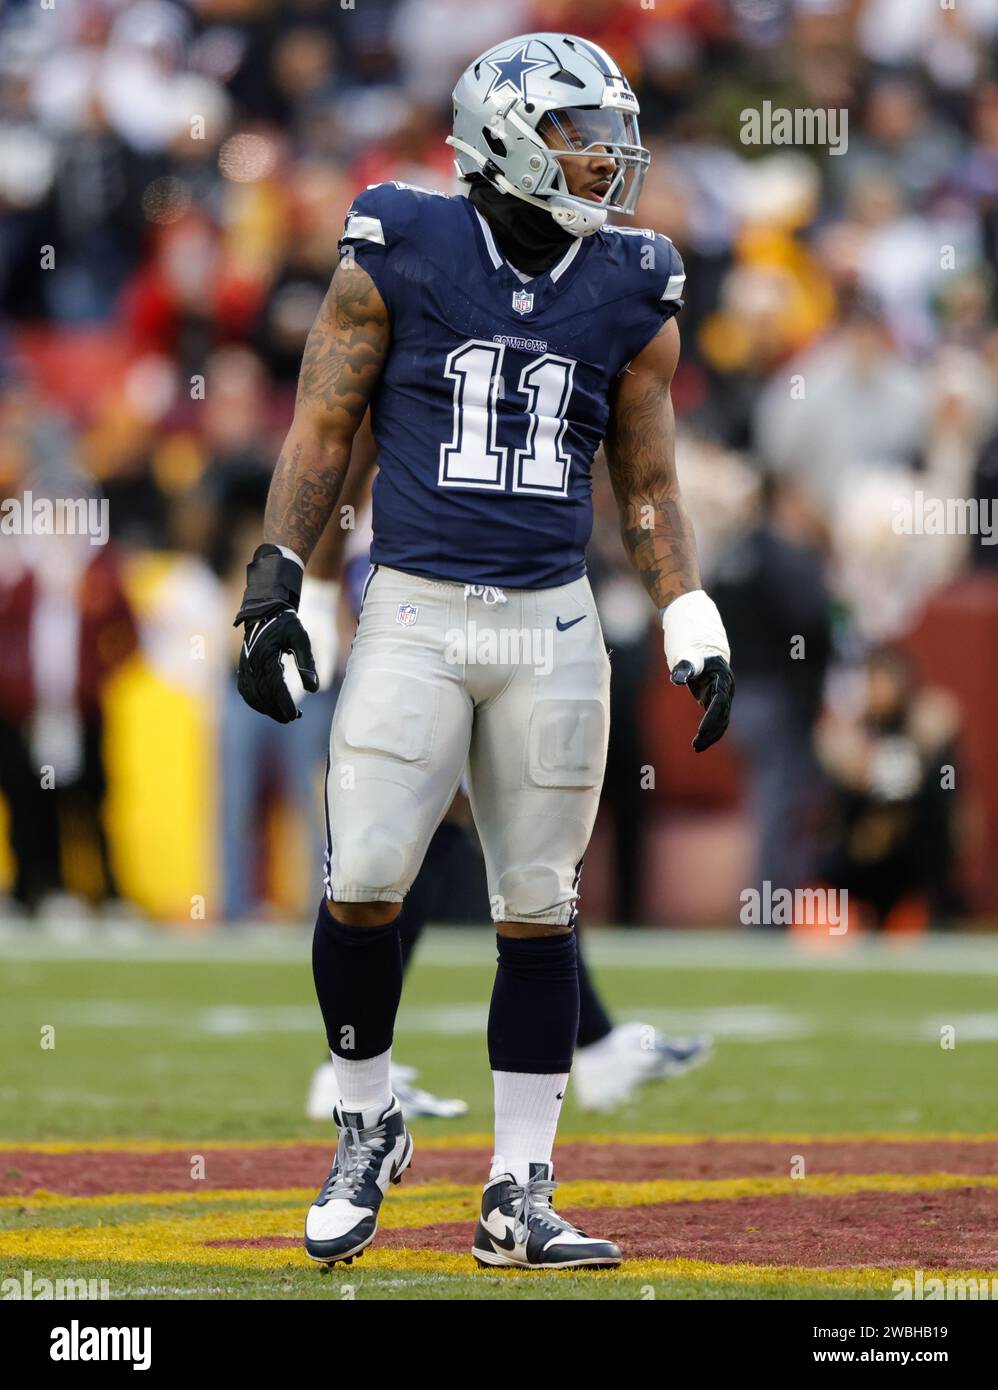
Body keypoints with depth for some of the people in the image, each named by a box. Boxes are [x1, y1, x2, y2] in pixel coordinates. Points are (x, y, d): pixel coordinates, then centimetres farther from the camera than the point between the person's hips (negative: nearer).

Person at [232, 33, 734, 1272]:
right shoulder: (399, 258, -1)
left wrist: (694, 633, 6)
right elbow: (321, 431, 3)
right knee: (361, 888, -9)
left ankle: (520, 1196, 10)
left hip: (551, 625, 3)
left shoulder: (629, 297, 7)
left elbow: (648, 485, 14)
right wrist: (272, 592, -2)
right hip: (413, 612, -2)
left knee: (538, 911, 3)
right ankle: (367, 1131, 15)